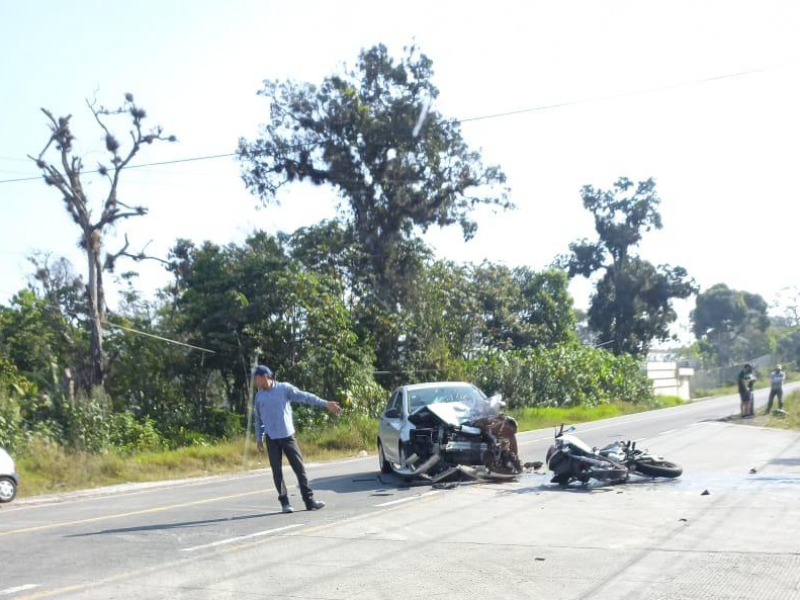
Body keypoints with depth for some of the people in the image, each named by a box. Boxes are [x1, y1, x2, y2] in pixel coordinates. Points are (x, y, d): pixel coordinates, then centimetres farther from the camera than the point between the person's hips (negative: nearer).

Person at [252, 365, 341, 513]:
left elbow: (305, 396, -8)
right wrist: (259, 438, 13)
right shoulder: (259, 395, 7)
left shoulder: (284, 388, -3)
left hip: (287, 435, -2)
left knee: (299, 468, -2)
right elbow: (258, 419, 15)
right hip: (271, 438, 2)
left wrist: (326, 403, -13)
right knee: (277, 471, 0)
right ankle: (285, 503, 6)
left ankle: (309, 500, 5)